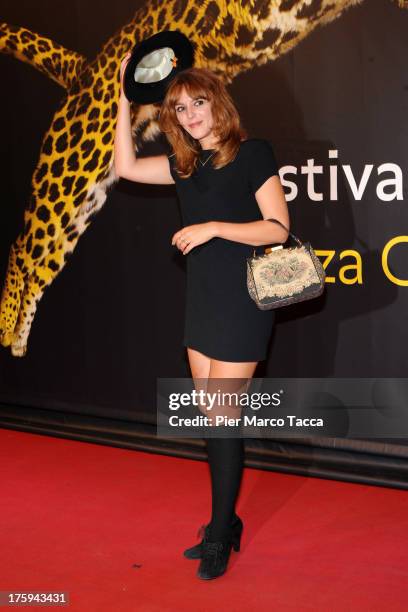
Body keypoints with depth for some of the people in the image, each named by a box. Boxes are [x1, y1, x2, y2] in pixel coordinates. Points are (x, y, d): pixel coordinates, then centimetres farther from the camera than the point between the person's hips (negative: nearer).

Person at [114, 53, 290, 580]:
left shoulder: (252, 153, -7)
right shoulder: (187, 164, 12)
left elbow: (278, 229, -11)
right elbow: (125, 166, 12)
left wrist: (213, 228, -20)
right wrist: (125, 99, 9)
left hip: (241, 304, -7)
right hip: (201, 301, 7)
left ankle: (220, 536, 9)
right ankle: (226, 525, 22)